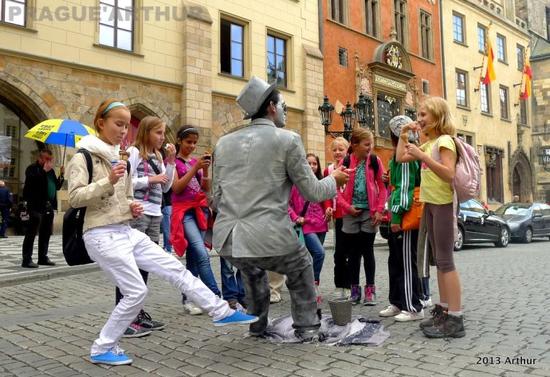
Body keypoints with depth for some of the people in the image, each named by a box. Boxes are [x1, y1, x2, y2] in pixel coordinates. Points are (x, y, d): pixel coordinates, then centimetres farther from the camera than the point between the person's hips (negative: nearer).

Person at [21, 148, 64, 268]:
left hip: (49, 206, 8)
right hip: (37, 206, -7)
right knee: (32, 233, -6)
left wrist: (61, 175, 4)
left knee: (46, 233, 11)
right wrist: (44, 170, -17)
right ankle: (27, 260, -5)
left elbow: (57, 186, 18)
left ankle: (43, 257, 19)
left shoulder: (51, 171, 19)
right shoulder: (32, 168, -2)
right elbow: (32, 181, -21)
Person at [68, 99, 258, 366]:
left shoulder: (119, 157, 16)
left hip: (127, 232, 8)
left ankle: (221, 312, 9)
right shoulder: (83, 157, -6)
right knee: (136, 292, -10)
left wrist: (131, 206, 3)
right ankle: (101, 350, 9)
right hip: (103, 235, -7)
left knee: (176, 269, 3)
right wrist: (108, 181, -25)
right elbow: (75, 198, -15)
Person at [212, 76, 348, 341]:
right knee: (301, 269, 28)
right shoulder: (288, 140, -2)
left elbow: (216, 200, 13)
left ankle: (257, 326, 42)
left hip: (226, 238, 5)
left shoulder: (224, 143, 10)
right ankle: (307, 327, 30)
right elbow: (312, 192, 2)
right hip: (269, 237, -4)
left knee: (252, 271, 37)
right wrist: (334, 180, 22)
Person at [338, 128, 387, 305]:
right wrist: (347, 206, -11)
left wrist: (379, 210, -6)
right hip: (351, 213, 1)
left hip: (370, 212, 0)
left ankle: (370, 290, 13)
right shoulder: (345, 162, -2)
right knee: (353, 251, 7)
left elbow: (383, 186, 1)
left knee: (368, 251, 3)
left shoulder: (375, 161, -2)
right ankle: (354, 289, 17)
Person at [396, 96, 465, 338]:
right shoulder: (429, 144, 16)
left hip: (444, 204, -9)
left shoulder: (444, 141, -10)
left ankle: (455, 319, -7)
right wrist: (404, 134, 11)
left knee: (445, 260, -10)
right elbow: (401, 158, 18)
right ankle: (444, 310, 18)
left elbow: (449, 174, -23)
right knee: (439, 260, 11)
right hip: (430, 204, 9)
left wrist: (423, 156, -25)